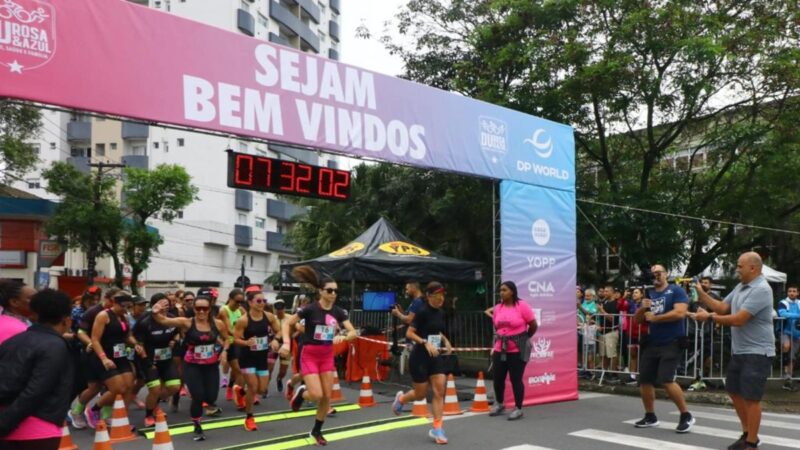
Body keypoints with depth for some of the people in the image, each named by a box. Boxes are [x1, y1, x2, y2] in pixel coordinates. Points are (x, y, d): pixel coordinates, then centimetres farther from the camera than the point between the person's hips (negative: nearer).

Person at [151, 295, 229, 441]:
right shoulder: (186, 323, -15)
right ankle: (197, 428, 15)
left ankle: (210, 404, 39)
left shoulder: (218, 324, -7)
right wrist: (155, 313, -50)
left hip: (211, 365, 2)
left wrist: (224, 351, -5)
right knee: (197, 397, -11)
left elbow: (226, 339, 12)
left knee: (210, 396, -3)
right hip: (192, 366, -2)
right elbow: (164, 320, -29)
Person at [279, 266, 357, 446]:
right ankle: (301, 392, 20)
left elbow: (353, 332, -2)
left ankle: (317, 431, 26)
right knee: (317, 395, -16)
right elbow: (287, 323, -7)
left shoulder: (339, 312, -2)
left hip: (327, 356, 5)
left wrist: (342, 337, -23)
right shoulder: (310, 309, -15)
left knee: (327, 396, 5)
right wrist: (286, 343, -21)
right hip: (309, 355, -5)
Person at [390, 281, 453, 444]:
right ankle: (401, 398, 38)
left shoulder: (441, 313, 6)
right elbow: (409, 333, -18)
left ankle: (437, 429, 3)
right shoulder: (423, 312, -16)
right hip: (420, 357, -6)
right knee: (421, 394, 6)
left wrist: (445, 341, 5)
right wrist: (425, 342, -29)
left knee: (439, 391, -4)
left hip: (435, 357, 6)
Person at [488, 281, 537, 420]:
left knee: (516, 379, 0)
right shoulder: (498, 308, 5)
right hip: (500, 349, 5)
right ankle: (499, 404, 32)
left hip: (517, 350, -5)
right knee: (498, 378, 10)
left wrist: (523, 339, 5)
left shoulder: (522, 306, -11)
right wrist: (500, 340, 14)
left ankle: (518, 408, 15)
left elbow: (533, 325, -6)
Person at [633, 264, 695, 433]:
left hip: (671, 343, -7)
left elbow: (680, 313, -20)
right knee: (644, 380, 7)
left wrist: (654, 318, -13)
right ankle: (650, 417, 23)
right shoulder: (648, 294, 12)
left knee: (666, 380, -16)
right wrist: (642, 308, -8)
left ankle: (686, 416, 0)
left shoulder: (676, 290, -5)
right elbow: (638, 320, 14)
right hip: (651, 344, 7)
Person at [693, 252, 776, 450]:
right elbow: (722, 308, 11)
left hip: (757, 353, -10)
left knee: (751, 397, -2)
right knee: (734, 391, 18)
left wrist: (709, 317, -17)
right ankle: (747, 433, 33)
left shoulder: (761, 290, -21)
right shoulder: (740, 287, 10)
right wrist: (701, 294, 1)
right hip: (739, 351, 10)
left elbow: (738, 319, -26)